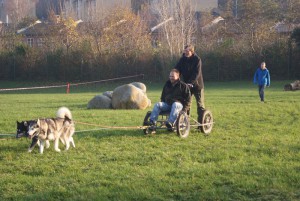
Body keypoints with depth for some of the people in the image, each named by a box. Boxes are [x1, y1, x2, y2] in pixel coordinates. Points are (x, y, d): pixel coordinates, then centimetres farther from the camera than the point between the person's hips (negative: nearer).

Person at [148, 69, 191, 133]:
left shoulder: (183, 86, 5)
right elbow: (163, 97, 30)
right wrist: (162, 105, 12)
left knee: (175, 105, -40)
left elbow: (188, 99, 3)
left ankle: (170, 123, -57)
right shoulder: (167, 85, 20)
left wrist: (184, 109, -9)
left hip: (179, 104, -5)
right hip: (167, 104, 5)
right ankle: (151, 123, -36)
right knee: (157, 105, -23)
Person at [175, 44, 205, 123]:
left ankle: (201, 122, 6)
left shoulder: (197, 60, -12)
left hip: (197, 85, -4)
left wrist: (190, 83, -31)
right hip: (187, 85, 4)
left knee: (200, 104, 2)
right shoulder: (183, 59, 1)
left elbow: (197, 73, -21)